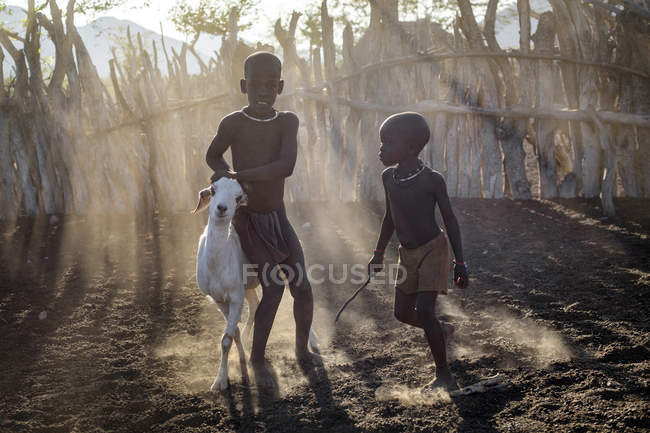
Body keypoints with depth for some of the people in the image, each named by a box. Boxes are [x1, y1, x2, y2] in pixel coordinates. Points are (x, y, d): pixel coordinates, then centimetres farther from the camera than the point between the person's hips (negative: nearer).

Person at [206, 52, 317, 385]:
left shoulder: (288, 121, -9)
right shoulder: (234, 123, -14)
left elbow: (286, 166, -24)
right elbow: (212, 156, 4)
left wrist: (237, 175, -26)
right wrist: (229, 176, -16)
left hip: (278, 219, 3)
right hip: (248, 221, -3)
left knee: (303, 288, 2)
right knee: (273, 289, -14)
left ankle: (302, 348, 27)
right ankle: (257, 357, 7)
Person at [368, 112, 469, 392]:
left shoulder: (432, 180, -16)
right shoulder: (389, 177, 0)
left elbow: (450, 220, -9)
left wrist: (459, 262, -10)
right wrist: (378, 253, 19)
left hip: (433, 250, -6)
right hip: (407, 253, 6)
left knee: (424, 311, -17)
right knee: (403, 313, 9)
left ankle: (443, 375, -4)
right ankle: (442, 331, 40)